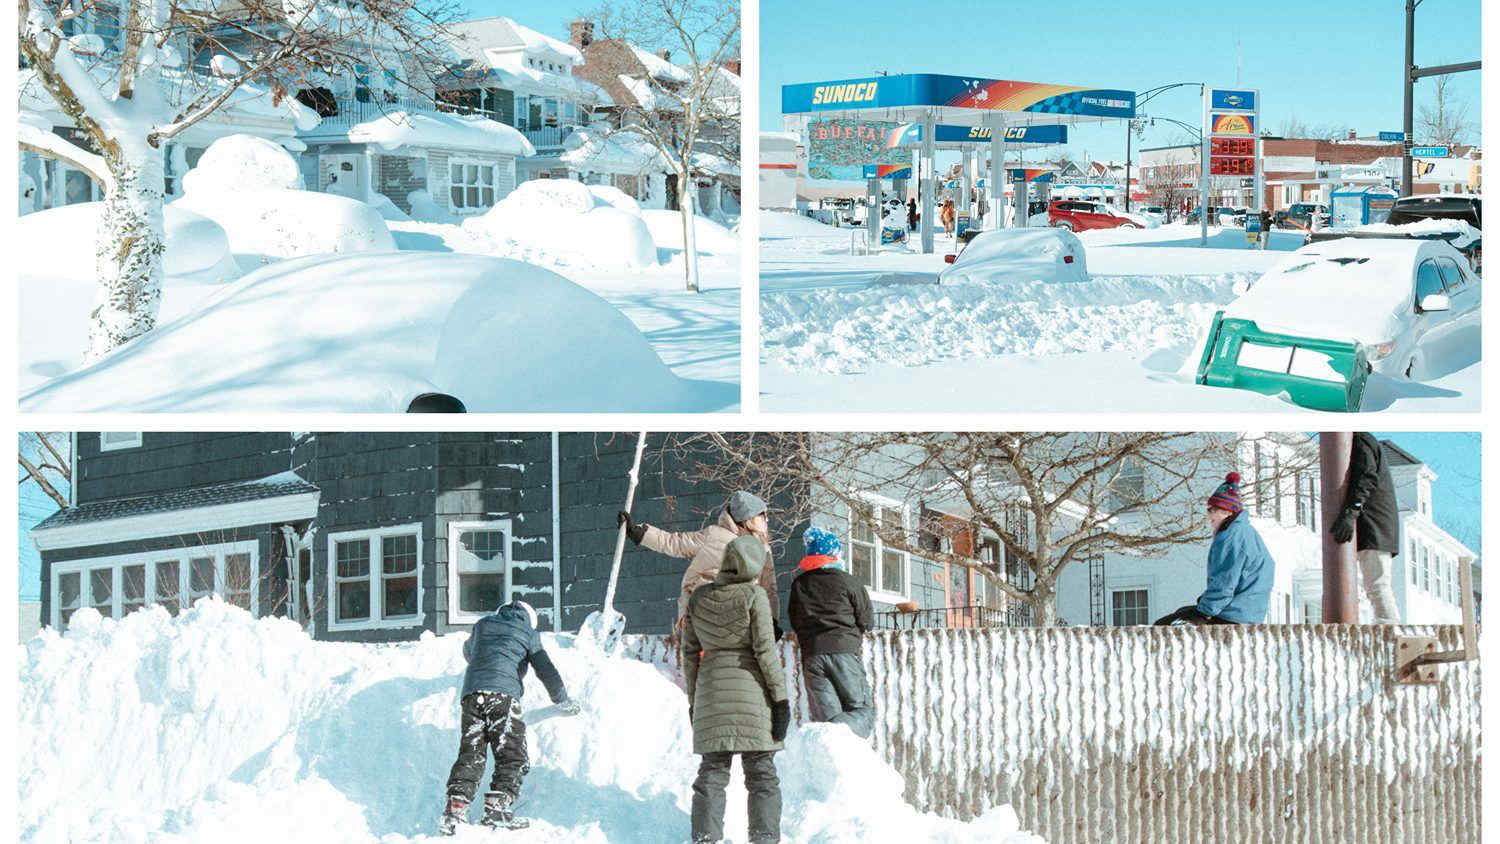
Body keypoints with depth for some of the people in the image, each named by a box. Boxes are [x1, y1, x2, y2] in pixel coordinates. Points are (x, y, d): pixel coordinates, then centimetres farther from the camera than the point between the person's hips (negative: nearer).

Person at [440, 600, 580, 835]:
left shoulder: (483, 625, 27)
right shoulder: (527, 632, 16)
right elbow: (546, 670, 13)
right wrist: (563, 702, 26)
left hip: (471, 693, 4)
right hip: (503, 694, -4)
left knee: (470, 755, 3)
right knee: (511, 756, -1)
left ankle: (455, 808, -11)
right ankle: (496, 807, -17)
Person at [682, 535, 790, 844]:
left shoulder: (699, 598, 8)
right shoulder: (753, 596, -7)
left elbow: (690, 653, 11)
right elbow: (765, 650, -11)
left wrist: (693, 699, 18)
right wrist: (780, 697, -7)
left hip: (711, 687, 4)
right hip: (750, 689, -4)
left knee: (712, 769, 7)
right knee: (761, 771, 2)